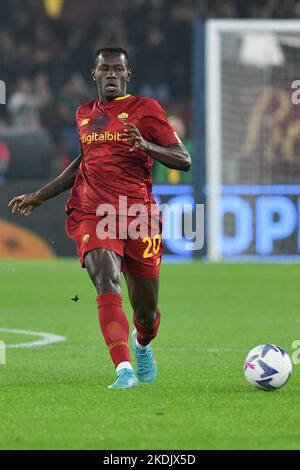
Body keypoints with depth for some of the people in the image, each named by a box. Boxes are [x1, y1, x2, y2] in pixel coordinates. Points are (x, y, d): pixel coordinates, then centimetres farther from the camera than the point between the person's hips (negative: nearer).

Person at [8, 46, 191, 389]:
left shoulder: (145, 109, 1)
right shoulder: (85, 114, 16)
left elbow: (183, 161, -4)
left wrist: (146, 145, -22)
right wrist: (39, 197, 34)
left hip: (138, 217, -2)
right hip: (92, 216, 2)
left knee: (146, 312, 7)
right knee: (107, 285, -27)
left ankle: (142, 343, 44)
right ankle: (124, 370, -35)